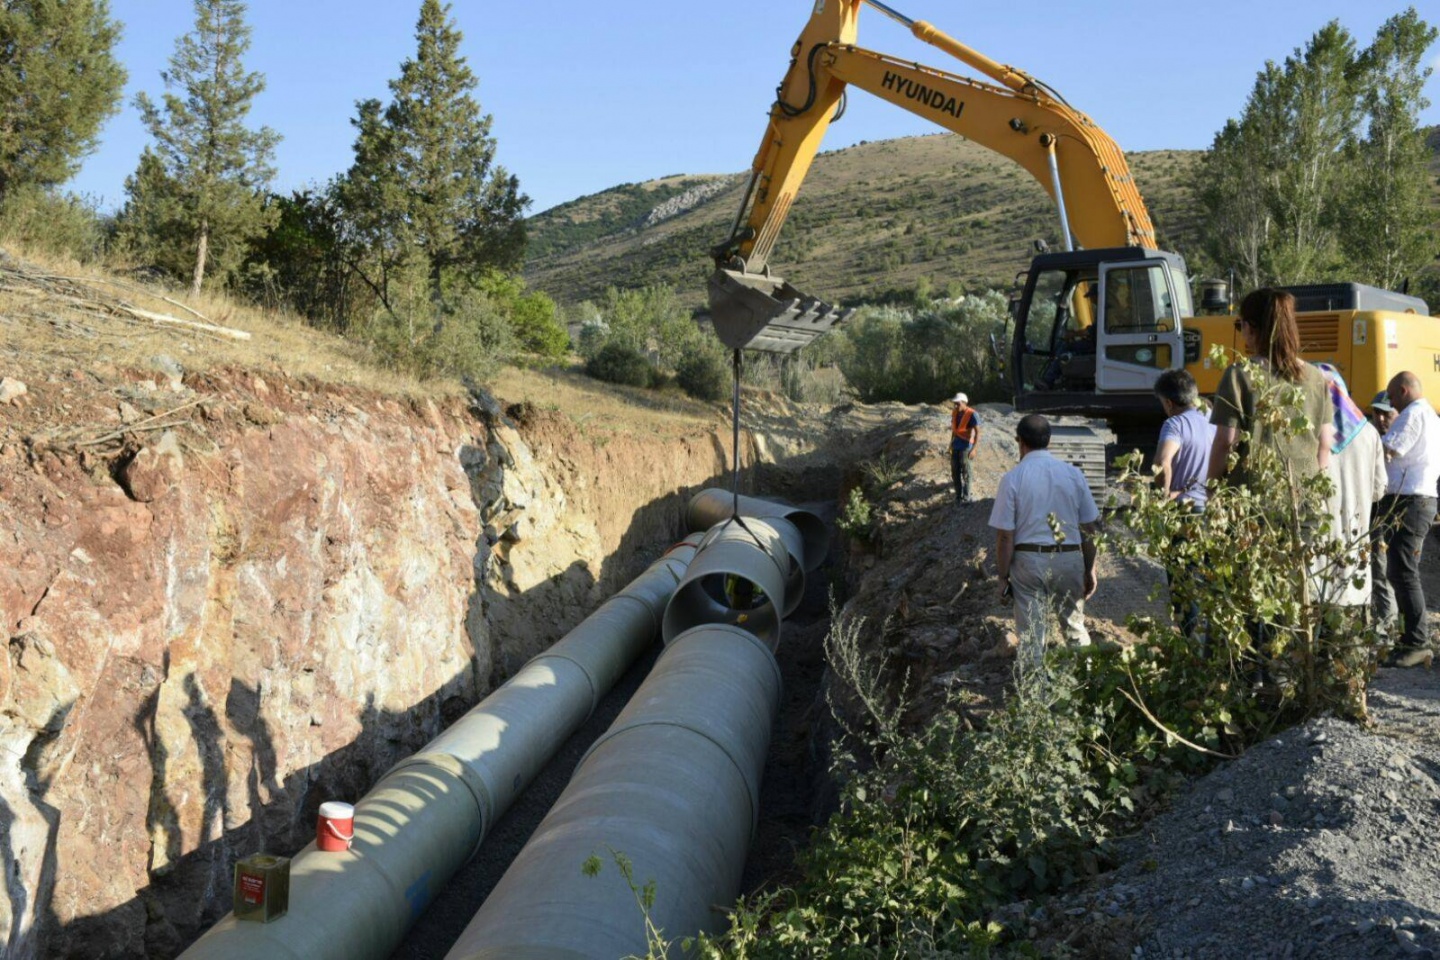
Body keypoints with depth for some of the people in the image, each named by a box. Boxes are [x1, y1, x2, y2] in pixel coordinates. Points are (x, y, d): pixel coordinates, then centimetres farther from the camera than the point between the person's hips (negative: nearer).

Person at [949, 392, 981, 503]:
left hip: (966, 446, -6)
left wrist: (974, 448, -26)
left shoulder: (972, 414, -16)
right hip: (956, 445, 7)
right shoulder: (954, 412, 4)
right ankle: (958, 495, 21)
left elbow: (977, 432, -18)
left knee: (965, 472, -1)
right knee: (955, 471, 10)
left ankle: (966, 497, 8)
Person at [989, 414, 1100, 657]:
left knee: (1031, 636, 8)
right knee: (1075, 627, 19)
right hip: (1069, 559, 2)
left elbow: (1005, 536, -10)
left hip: (1028, 562, -2)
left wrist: (1003, 575, 1)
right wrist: (1090, 569, 12)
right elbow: (1089, 528, 2)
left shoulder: (1012, 479, -10)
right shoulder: (1073, 474, -2)